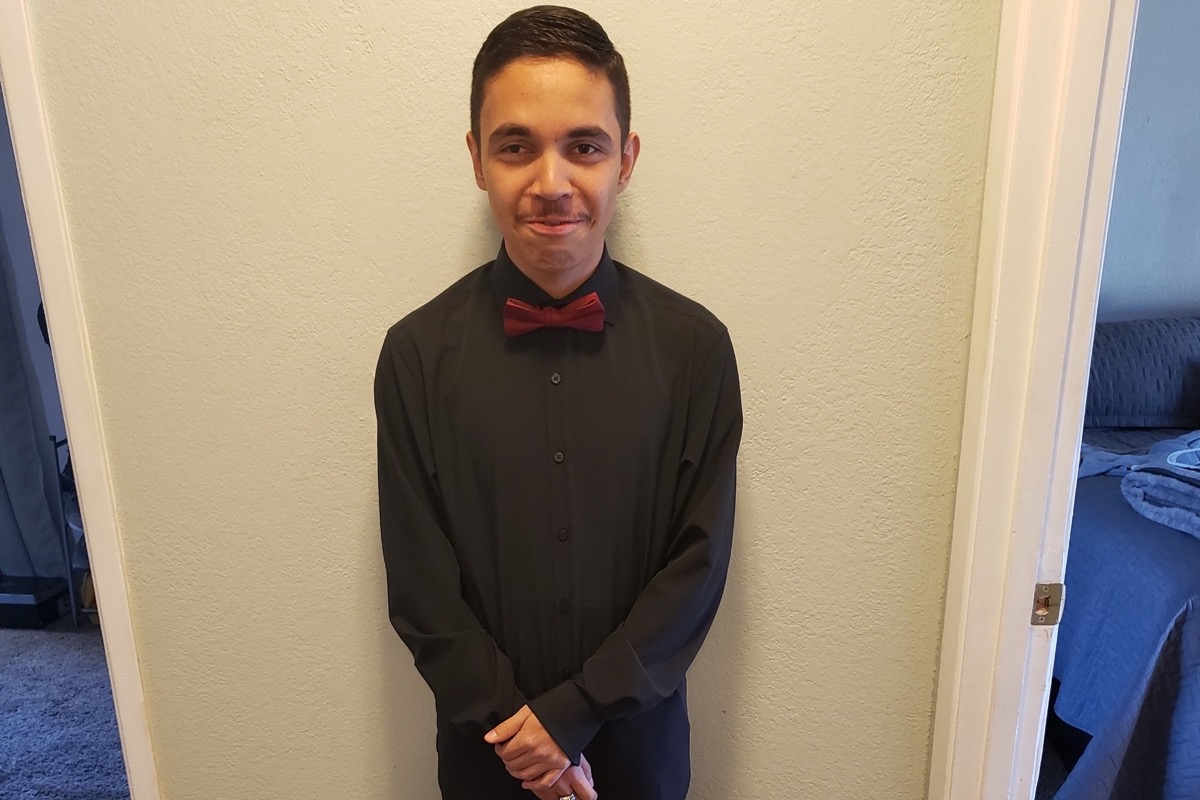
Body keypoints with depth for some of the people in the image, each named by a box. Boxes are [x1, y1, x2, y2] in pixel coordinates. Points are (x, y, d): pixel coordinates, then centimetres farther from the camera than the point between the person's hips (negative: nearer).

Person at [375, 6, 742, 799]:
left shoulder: (696, 347, -13)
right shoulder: (416, 354, -13)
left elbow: (699, 564, -11)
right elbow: (420, 588, -9)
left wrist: (573, 711, -14)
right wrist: (517, 730, -11)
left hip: (638, 733, 1)